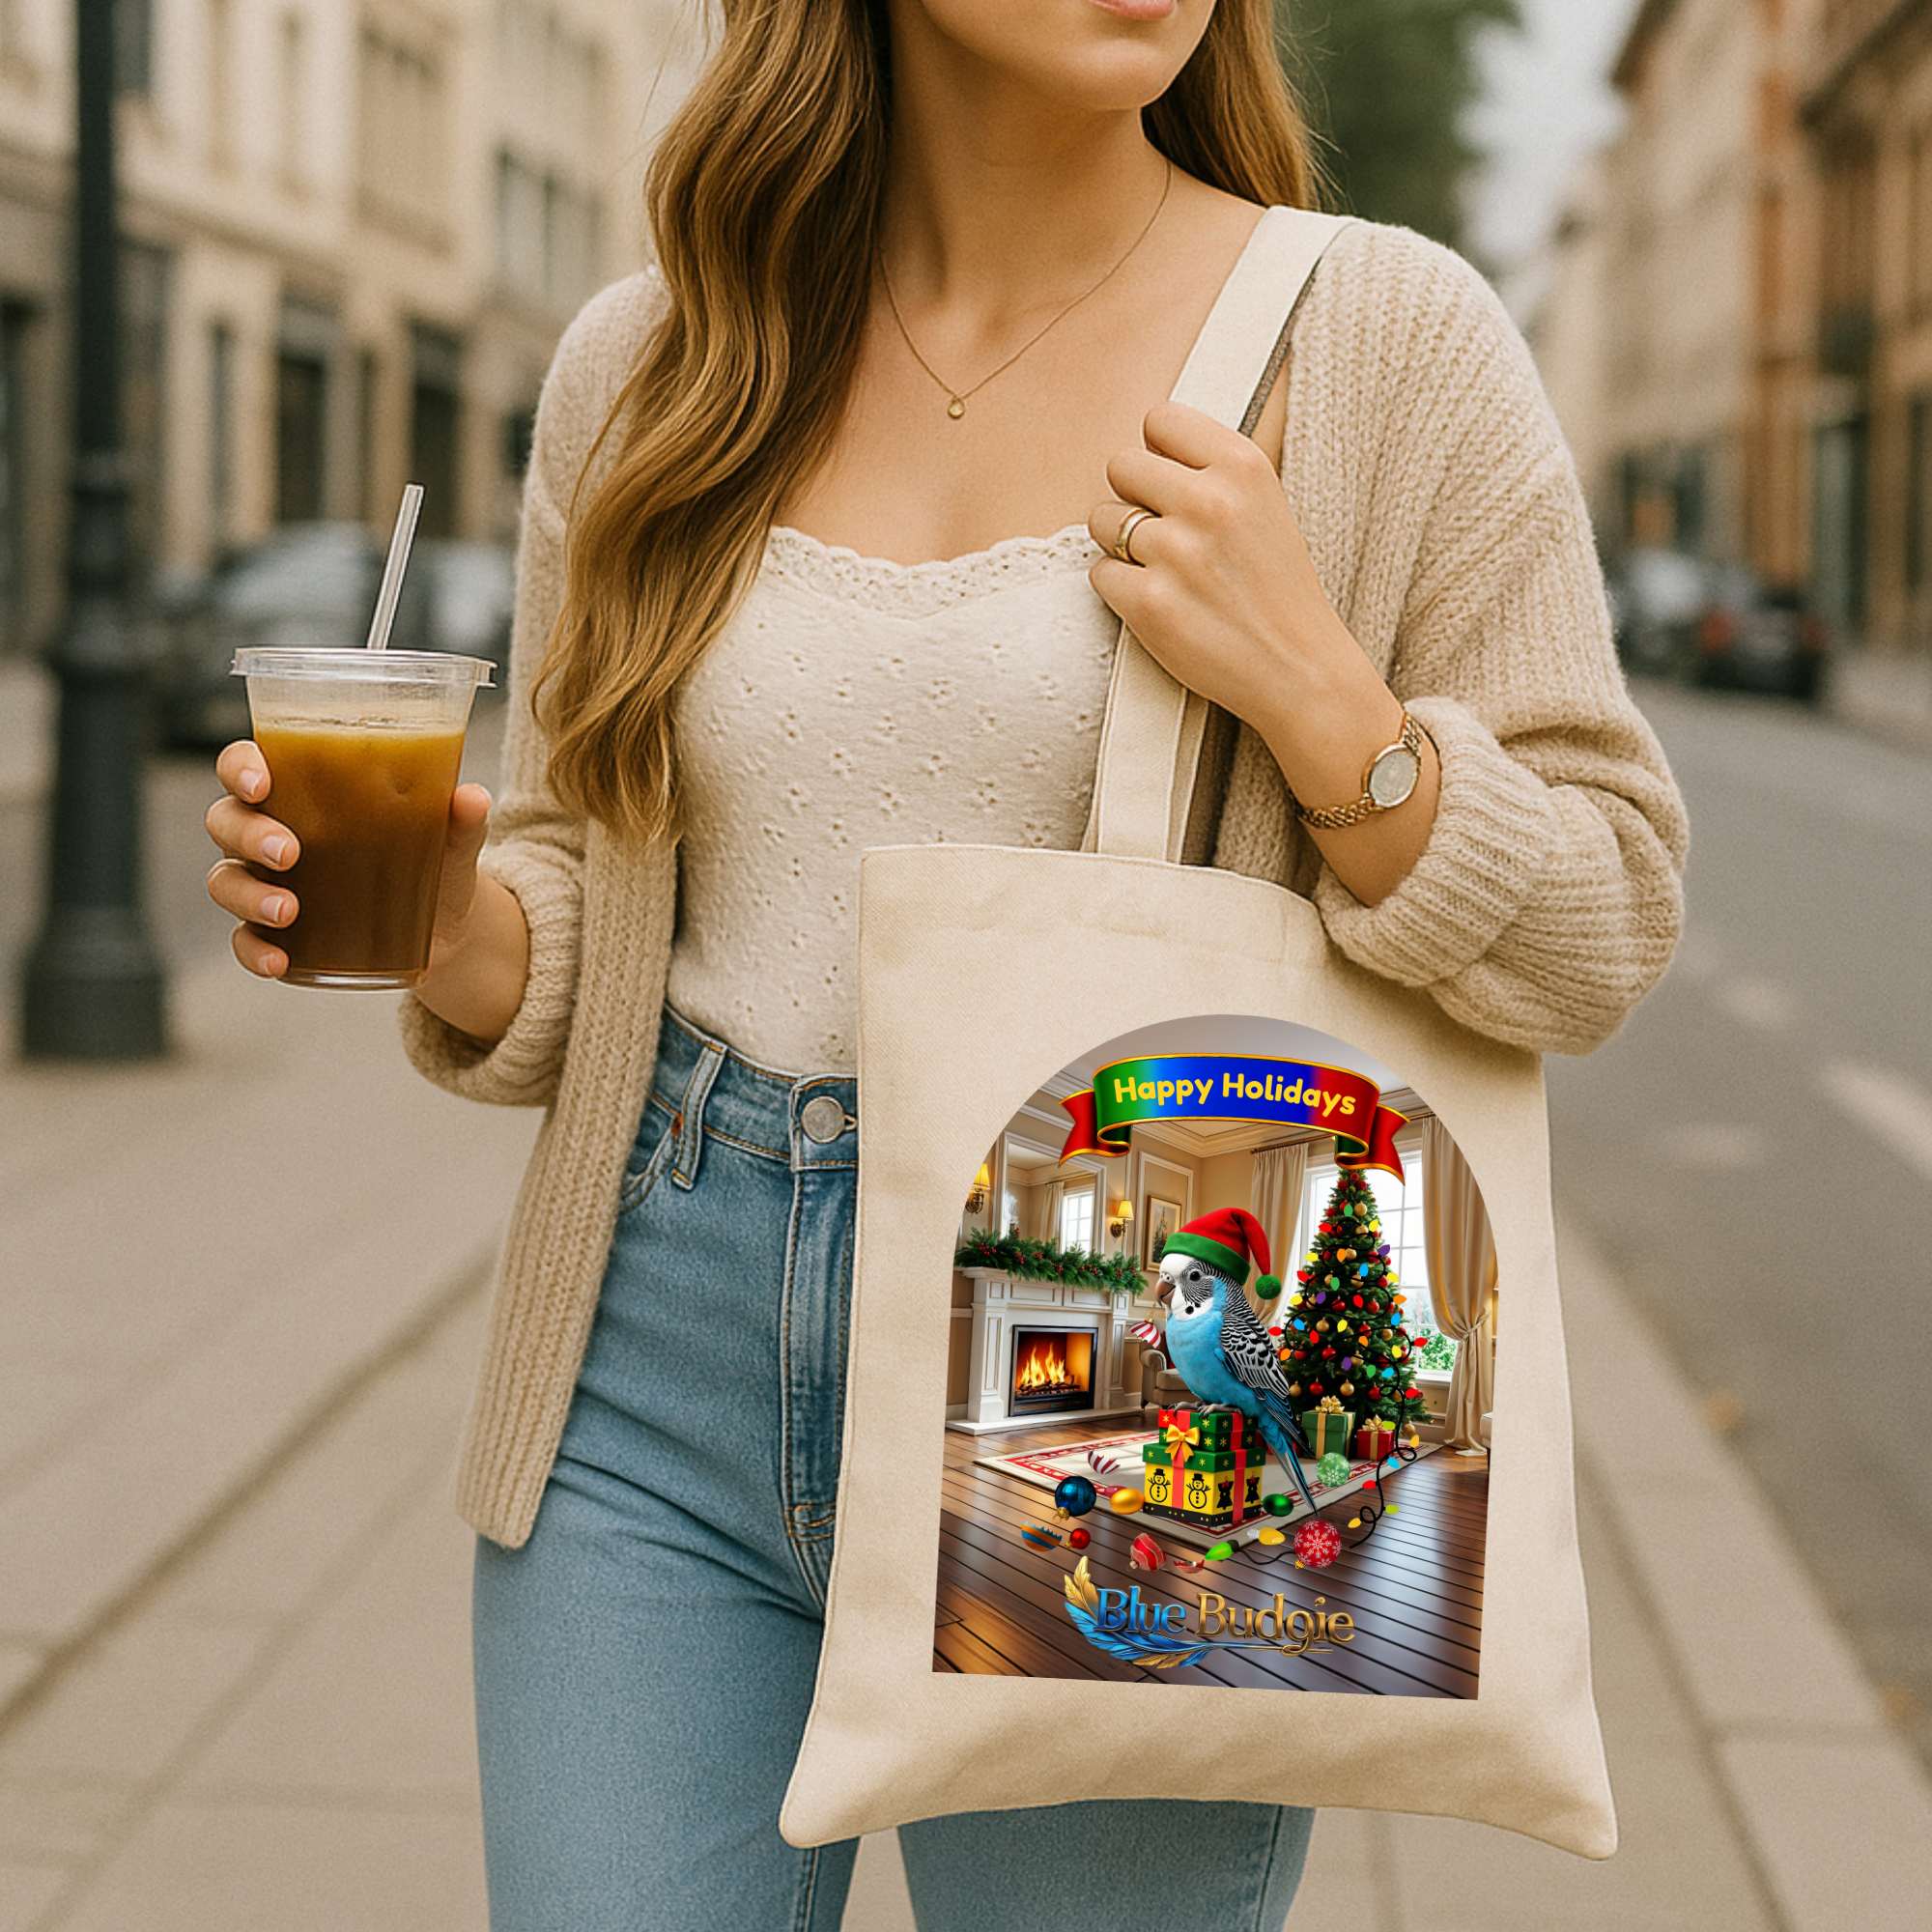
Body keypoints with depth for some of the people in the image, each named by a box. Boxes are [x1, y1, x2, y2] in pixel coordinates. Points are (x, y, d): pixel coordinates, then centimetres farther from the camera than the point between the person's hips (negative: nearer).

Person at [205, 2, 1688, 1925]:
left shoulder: (1385, 334, -2)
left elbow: (1594, 935, 0)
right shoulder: (647, 364, 6)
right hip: (665, 1387, 3)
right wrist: (440, 928, -9)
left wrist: (1306, 688, -16)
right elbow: (581, 932, 13)